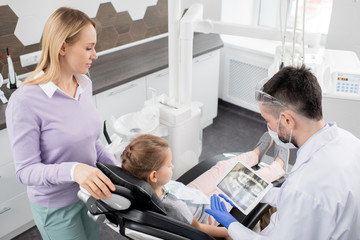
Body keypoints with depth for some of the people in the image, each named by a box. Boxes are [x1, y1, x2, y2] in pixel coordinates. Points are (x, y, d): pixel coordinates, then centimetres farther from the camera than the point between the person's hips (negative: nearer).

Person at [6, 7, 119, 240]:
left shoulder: (85, 84, -5)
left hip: (89, 193, 6)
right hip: (56, 206, -6)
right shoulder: (25, 102, -24)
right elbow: (26, 170, -21)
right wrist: (72, 170, -37)